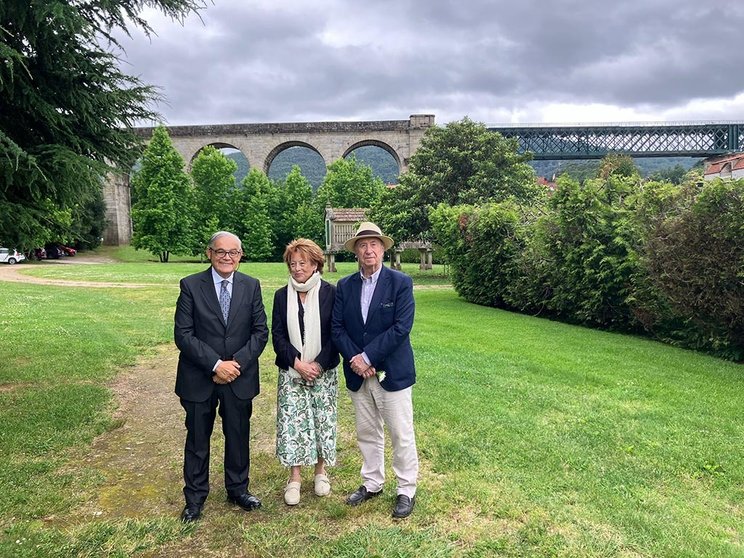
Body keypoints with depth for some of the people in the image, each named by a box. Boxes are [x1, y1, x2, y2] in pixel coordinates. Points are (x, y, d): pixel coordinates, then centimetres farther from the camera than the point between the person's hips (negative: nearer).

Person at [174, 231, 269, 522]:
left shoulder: (251, 286, 0)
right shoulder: (191, 285, -6)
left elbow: (260, 331, -1)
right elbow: (183, 334, -11)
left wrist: (237, 363, -13)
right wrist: (216, 364, -18)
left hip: (240, 377, 2)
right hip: (199, 378, -1)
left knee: (238, 436, 15)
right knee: (197, 440, 12)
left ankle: (238, 489, 35)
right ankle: (195, 497, 31)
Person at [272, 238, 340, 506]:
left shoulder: (330, 293, -4)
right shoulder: (282, 296, 4)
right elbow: (278, 335, 1)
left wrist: (318, 364, -14)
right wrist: (298, 363, -12)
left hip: (323, 371, -1)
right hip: (291, 372, 2)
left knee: (323, 421, 6)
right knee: (291, 422, 1)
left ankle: (320, 471, 26)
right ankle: (294, 478, 15)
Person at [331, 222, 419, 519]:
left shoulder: (401, 282, -8)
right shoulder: (344, 286, 5)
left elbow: (401, 327, -16)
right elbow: (336, 327, 1)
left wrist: (367, 356, -17)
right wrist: (354, 359, -13)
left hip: (392, 372, -4)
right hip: (358, 373, 4)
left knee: (401, 435, 5)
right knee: (367, 433, 16)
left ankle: (407, 491, 21)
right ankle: (372, 484, 34)